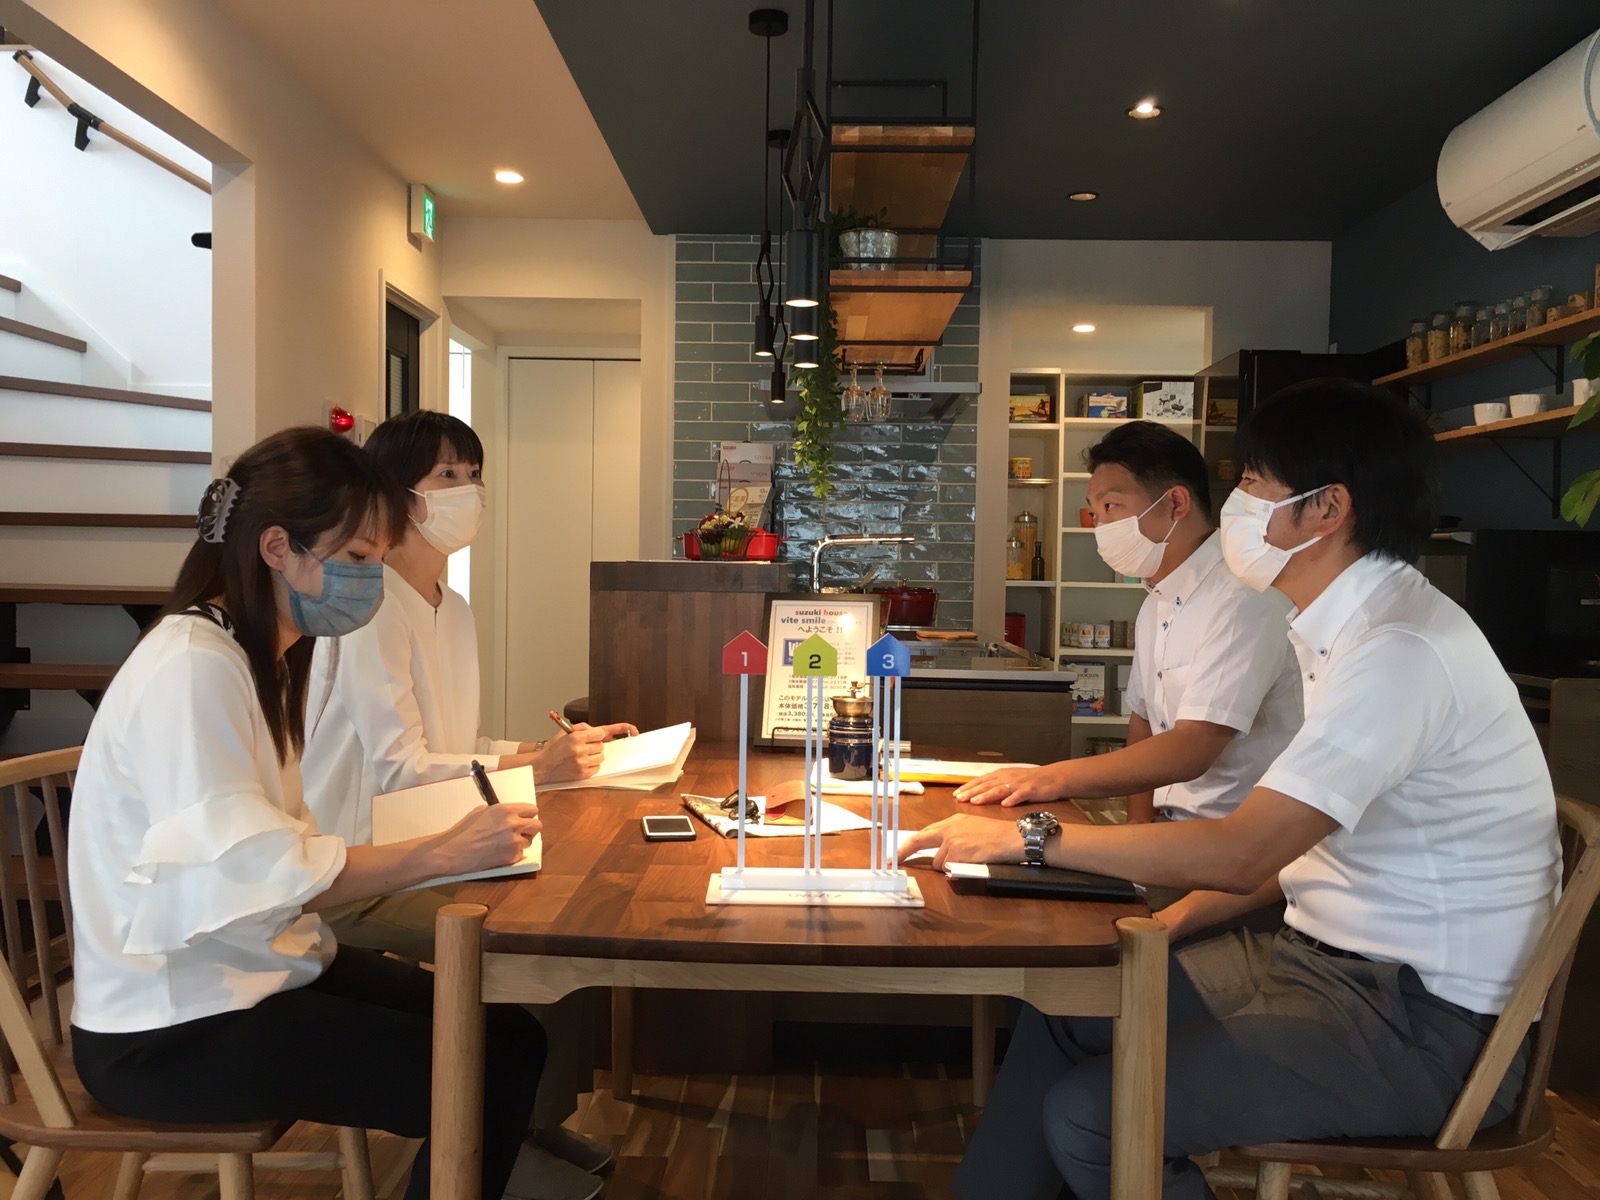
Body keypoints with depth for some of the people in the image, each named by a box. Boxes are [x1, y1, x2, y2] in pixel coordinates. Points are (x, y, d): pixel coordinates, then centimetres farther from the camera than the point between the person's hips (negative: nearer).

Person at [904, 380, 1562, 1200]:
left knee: (1088, 1117, -18)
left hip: (1421, 1019, -9)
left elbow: (1240, 853, -28)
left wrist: (1035, 838, -20)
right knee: (1065, 1006, 7)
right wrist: (1167, 928, 3)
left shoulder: (1402, 649, -24)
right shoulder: (1342, 630, 7)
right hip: (1325, 954, 9)